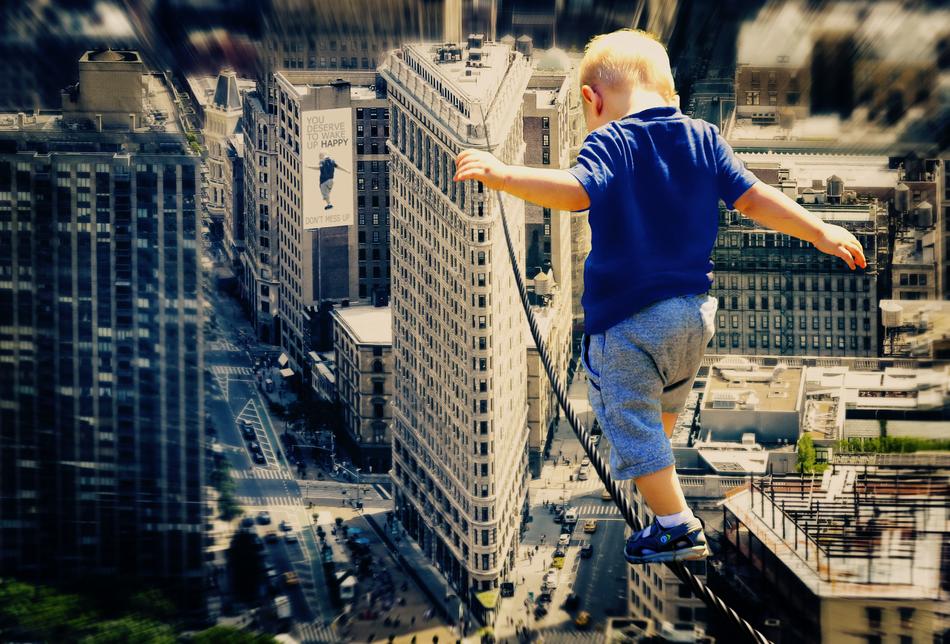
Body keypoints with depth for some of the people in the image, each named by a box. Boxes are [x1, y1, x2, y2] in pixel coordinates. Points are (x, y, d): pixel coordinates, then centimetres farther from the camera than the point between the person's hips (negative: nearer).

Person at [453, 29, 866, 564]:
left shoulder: (610, 143, -13)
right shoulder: (703, 138, 4)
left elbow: (576, 190, -32)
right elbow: (752, 198, 3)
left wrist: (502, 174, -41)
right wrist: (822, 233, 12)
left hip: (627, 320, -7)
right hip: (695, 310, 7)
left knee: (632, 423, 4)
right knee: (669, 399, 33)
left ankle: (678, 529, 6)